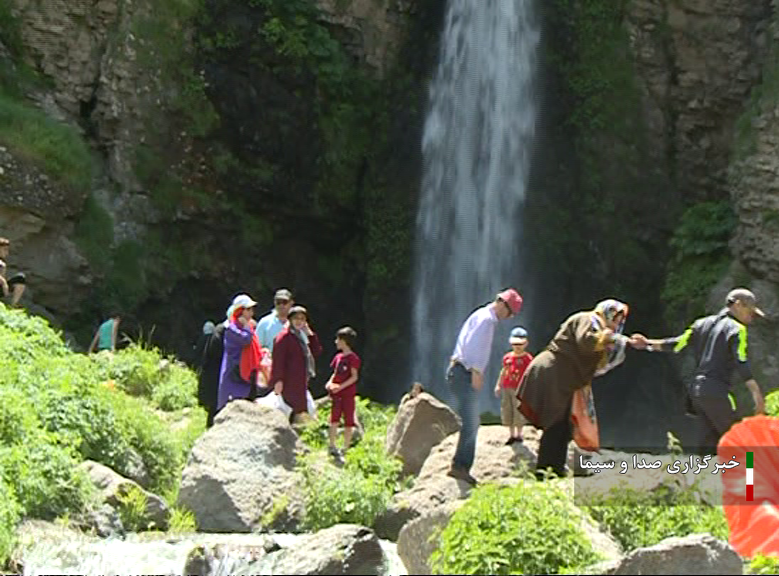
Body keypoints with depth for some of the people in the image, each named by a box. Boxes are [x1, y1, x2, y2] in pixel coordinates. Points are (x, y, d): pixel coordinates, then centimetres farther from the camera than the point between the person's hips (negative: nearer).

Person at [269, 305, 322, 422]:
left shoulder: (302, 335, 16)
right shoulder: (284, 336, -11)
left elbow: (317, 352, 12)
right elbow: (278, 359, -16)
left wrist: (311, 334, 2)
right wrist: (278, 380, -22)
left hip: (301, 382, 9)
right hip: (290, 381, -9)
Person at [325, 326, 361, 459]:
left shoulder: (353, 358, -9)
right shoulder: (338, 357, 11)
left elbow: (354, 377, -12)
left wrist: (341, 386, -19)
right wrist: (330, 382, 0)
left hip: (348, 394, -5)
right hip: (336, 394, 5)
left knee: (348, 422, 2)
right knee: (334, 420, -2)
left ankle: (345, 449, 8)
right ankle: (332, 447, 2)